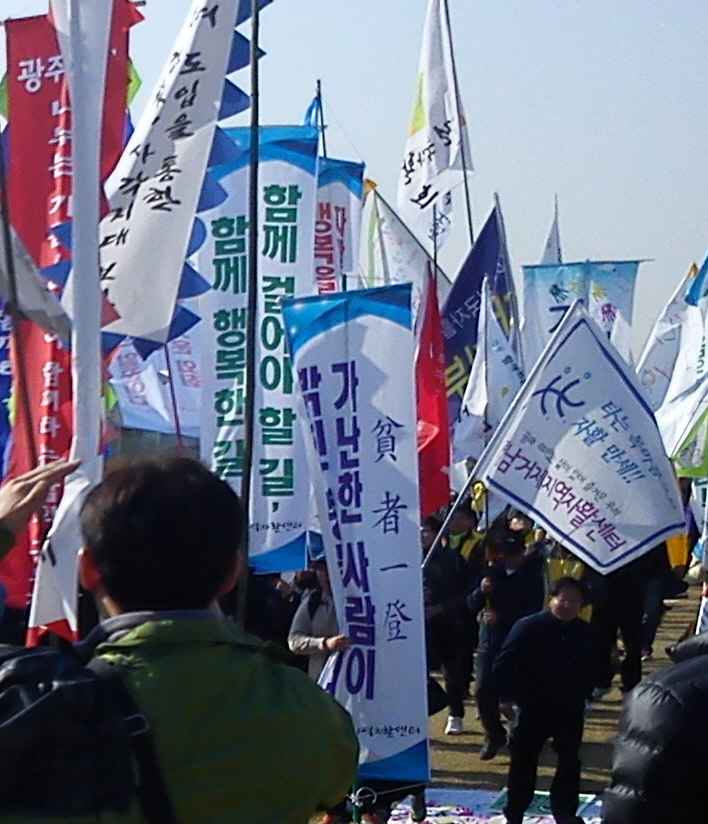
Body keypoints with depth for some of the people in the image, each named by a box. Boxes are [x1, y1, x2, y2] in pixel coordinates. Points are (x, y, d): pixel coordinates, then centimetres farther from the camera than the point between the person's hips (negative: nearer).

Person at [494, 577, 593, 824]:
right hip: (533, 708, -3)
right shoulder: (528, 627, -13)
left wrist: (583, 693, 5)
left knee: (569, 762, 9)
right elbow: (503, 665, -13)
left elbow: (590, 666, 15)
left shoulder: (584, 632, 0)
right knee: (523, 761, 4)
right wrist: (511, 697, -16)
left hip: (570, 709, 3)